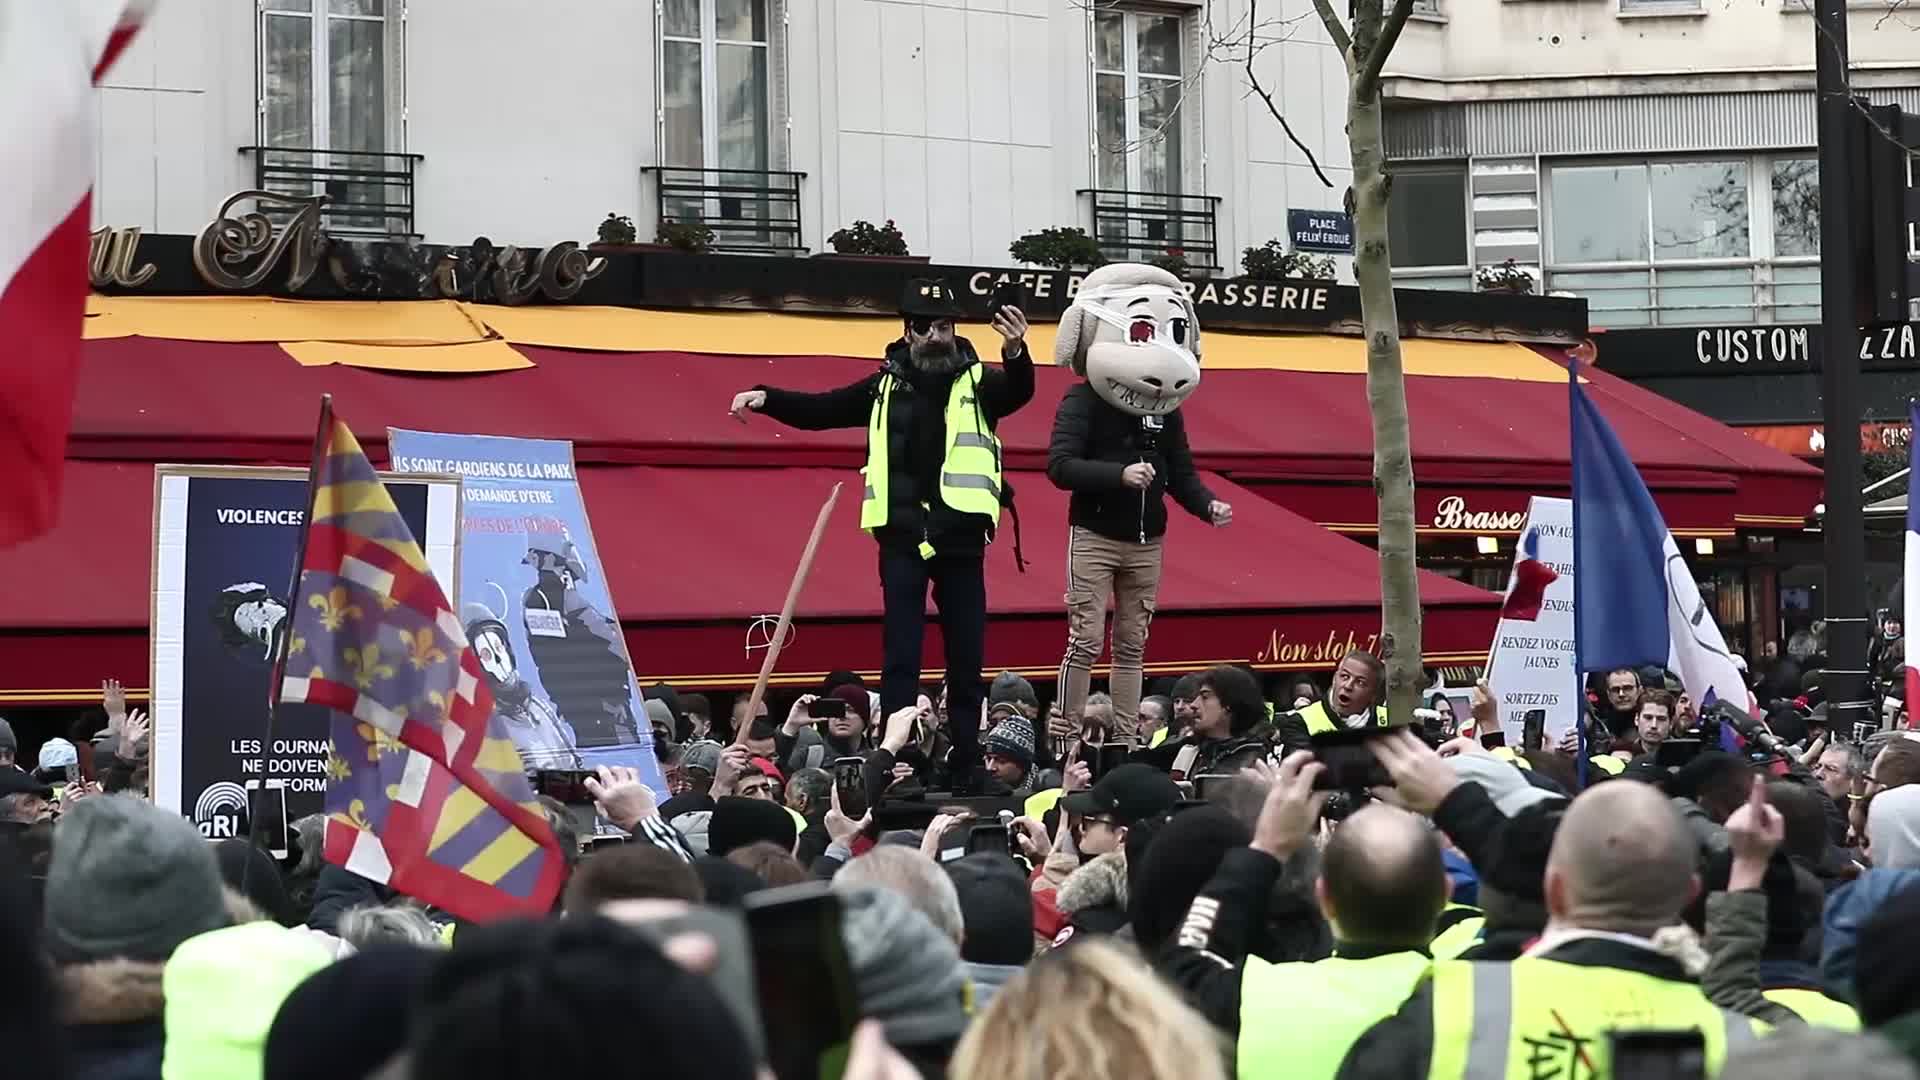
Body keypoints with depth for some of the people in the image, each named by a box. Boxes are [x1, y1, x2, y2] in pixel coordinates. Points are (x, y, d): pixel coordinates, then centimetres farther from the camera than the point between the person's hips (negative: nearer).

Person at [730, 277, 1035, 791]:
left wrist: (1015, 353, -40)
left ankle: (967, 764, 14)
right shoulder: (886, 387, 8)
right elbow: (819, 410, 13)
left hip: (961, 539, -1)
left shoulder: (978, 382, 2)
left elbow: (1018, 391, -18)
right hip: (902, 538, 1)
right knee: (900, 654, -1)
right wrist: (765, 397, -2)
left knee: (966, 654, 6)